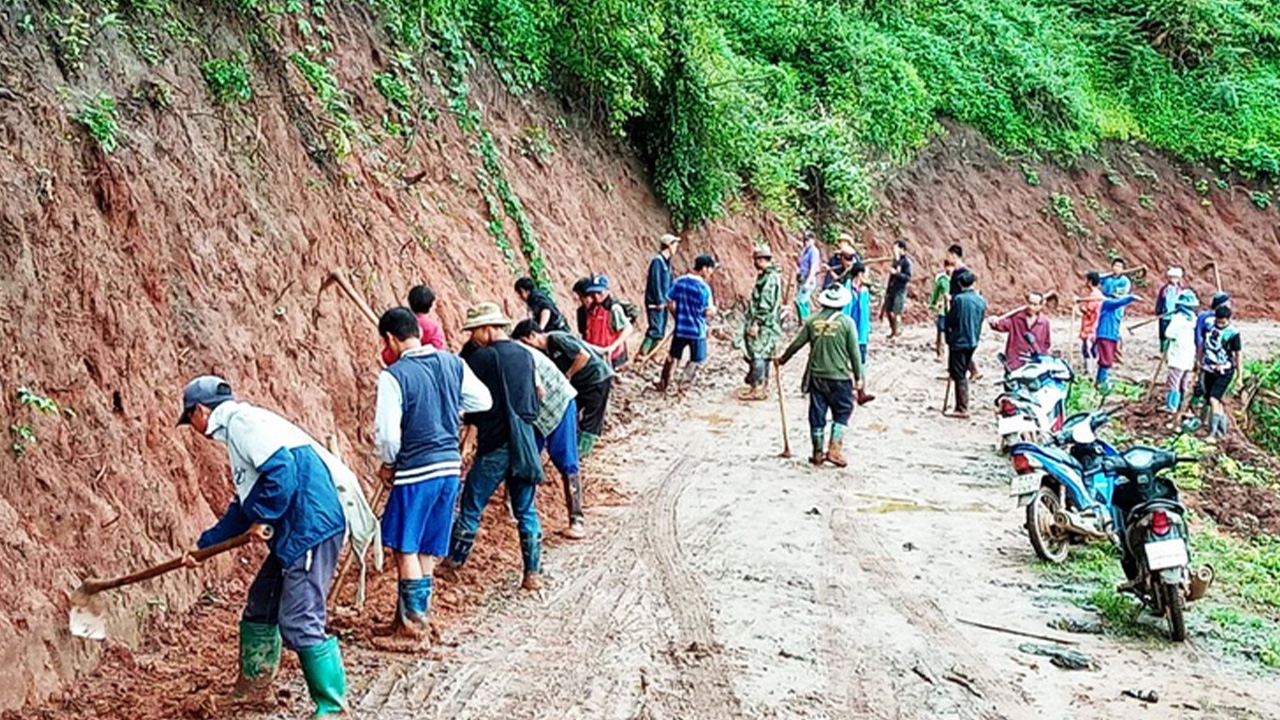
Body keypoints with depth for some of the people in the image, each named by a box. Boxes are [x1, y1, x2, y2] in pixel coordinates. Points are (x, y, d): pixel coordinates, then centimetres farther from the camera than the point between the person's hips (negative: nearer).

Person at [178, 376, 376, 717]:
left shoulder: (241, 421, -7)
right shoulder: (238, 431, 25)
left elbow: (281, 471, -21)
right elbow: (243, 506, 31)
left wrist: (262, 519, -9)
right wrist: (203, 546, 34)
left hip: (312, 528, -11)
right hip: (294, 534, 11)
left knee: (299, 623, -9)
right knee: (260, 606, 22)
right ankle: (253, 683, 37)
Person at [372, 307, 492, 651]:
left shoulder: (394, 375, -15)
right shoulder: (452, 363, 3)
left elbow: (387, 431, -16)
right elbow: (483, 400, 12)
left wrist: (387, 464, 2)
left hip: (415, 470, -7)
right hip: (450, 465, 7)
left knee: (405, 548, 5)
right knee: (426, 548, 15)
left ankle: (414, 629, 9)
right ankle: (409, 618, 25)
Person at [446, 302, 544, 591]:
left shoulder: (481, 358, -10)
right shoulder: (525, 356, 9)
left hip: (495, 444, -5)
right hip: (525, 442, 5)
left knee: (470, 508, 9)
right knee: (526, 511, 10)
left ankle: (453, 564, 20)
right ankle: (533, 574, 10)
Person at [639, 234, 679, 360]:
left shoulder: (666, 261, 14)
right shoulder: (657, 261, -15)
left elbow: (670, 282, 19)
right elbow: (655, 282, -19)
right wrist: (659, 301, -19)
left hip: (662, 302, 10)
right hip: (655, 303, -10)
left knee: (661, 332, 10)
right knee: (656, 330, -13)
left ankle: (648, 354, 16)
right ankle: (641, 354, -10)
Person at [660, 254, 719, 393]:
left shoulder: (679, 282, -2)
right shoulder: (704, 288, -17)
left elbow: (672, 306, 3)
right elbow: (709, 312, -16)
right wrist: (714, 307, 5)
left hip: (680, 328, 5)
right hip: (697, 330, -5)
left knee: (673, 356, 20)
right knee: (697, 359, 15)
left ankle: (664, 384, 26)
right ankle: (684, 386, 12)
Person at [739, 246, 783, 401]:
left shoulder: (770, 278, -17)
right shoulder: (767, 276, 15)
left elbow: (766, 303, -23)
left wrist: (756, 322, -24)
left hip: (764, 324, -10)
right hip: (765, 324, 10)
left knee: (757, 354, -8)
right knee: (762, 356, 15)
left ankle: (757, 389, -6)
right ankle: (763, 386, 23)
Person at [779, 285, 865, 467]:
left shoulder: (813, 321, 1)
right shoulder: (847, 322, -7)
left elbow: (796, 344, 7)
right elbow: (854, 352, -5)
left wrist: (782, 359, 23)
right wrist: (858, 377, 4)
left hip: (816, 376, 3)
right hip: (839, 377, -3)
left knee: (817, 414, 10)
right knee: (842, 413, 9)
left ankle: (818, 453, 15)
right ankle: (834, 449, -1)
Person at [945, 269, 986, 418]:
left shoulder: (959, 299, -18)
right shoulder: (981, 300, 3)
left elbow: (950, 321, -13)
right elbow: (980, 321, 11)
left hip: (959, 341, -7)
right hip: (973, 342, 7)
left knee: (959, 375, 0)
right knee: (962, 373, 17)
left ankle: (962, 409, 2)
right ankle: (962, 406, 22)